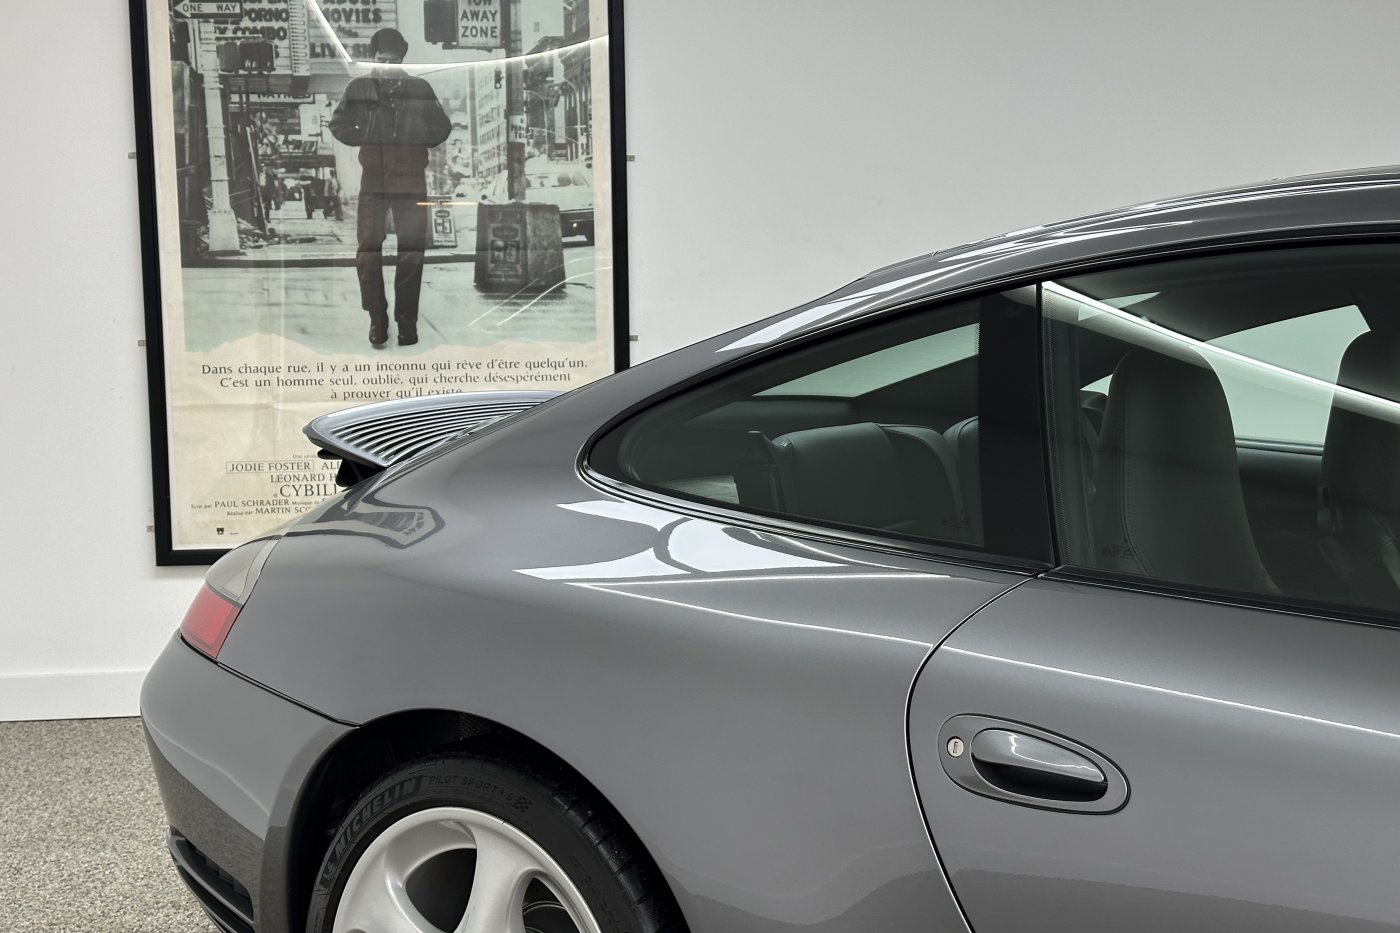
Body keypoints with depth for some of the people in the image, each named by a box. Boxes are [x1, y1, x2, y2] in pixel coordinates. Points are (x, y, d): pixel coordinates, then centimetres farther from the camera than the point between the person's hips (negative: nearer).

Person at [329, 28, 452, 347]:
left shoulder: (420, 88, 4)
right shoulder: (359, 87, 3)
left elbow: (442, 128, 10)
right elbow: (338, 125, 7)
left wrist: (417, 143, -1)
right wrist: (368, 139, -3)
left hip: (411, 179, 0)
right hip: (373, 178, 0)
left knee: (412, 252, 2)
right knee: (368, 250, -4)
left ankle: (407, 321, 10)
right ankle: (377, 318, 6)